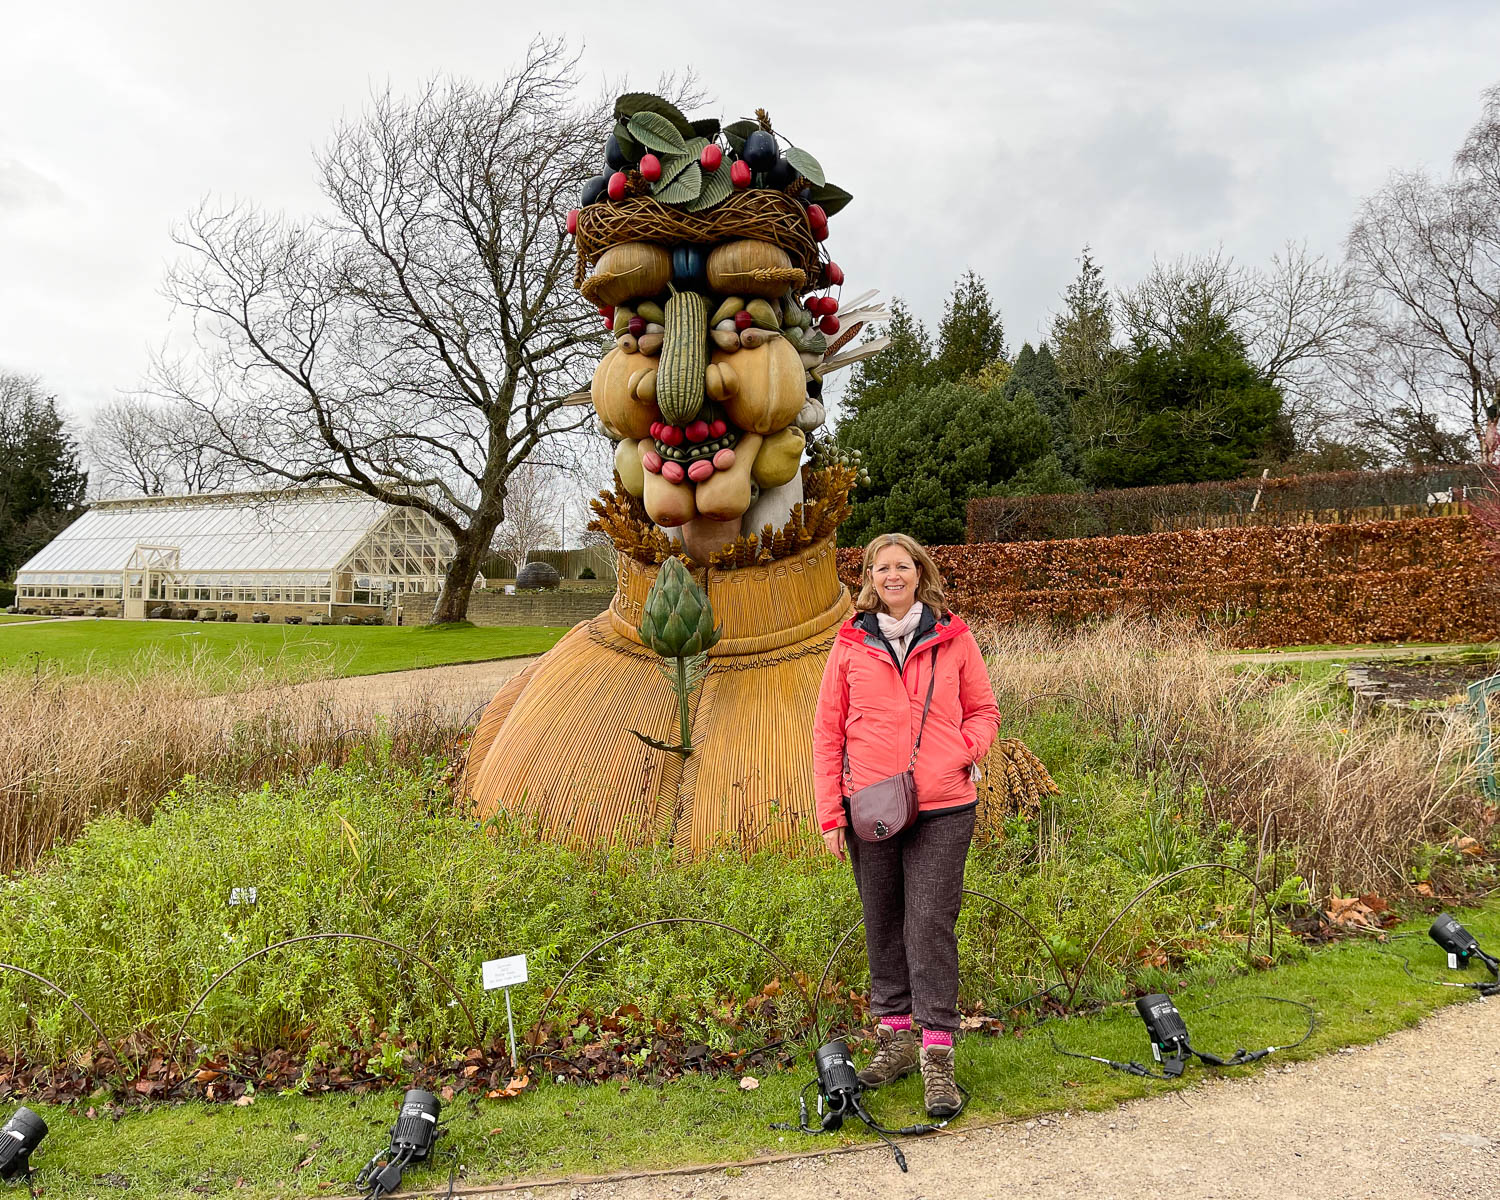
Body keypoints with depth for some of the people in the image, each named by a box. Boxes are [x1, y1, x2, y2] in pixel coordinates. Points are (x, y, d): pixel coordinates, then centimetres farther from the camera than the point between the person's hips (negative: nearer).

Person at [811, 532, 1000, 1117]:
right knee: (882, 926, 11)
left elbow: (983, 710, 11)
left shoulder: (953, 638, 3)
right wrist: (829, 813, 2)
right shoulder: (850, 645, 5)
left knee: (931, 927, -4)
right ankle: (895, 1037, 26)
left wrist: (965, 751, -10)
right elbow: (827, 731, 7)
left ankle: (937, 1056, 5)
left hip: (942, 810, -2)